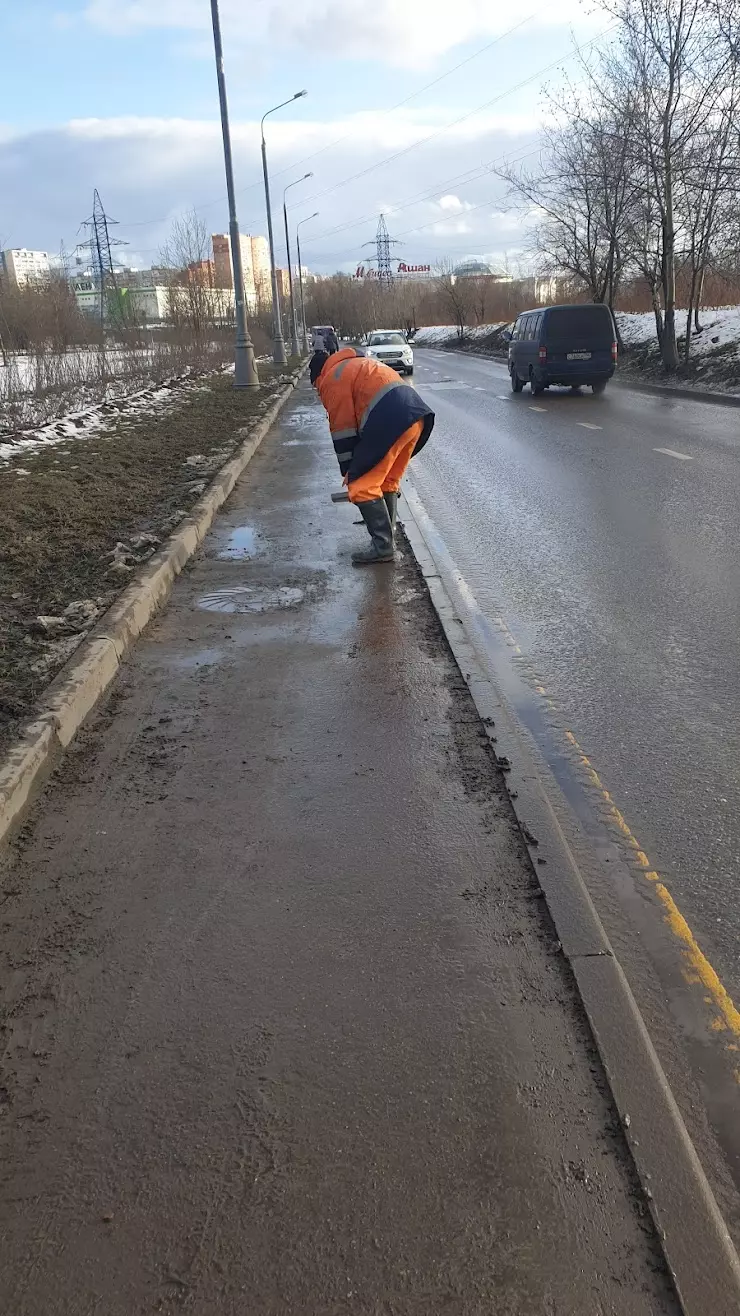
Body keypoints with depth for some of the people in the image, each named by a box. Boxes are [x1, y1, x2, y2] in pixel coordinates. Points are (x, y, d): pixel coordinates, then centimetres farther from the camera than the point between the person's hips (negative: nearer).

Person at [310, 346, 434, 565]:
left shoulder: (332, 380, 7)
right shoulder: (357, 365, 33)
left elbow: (343, 430, 4)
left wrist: (347, 470, 14)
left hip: (391, 421, -9)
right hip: (417, 414, 9)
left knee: (361, 485, -1)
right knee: (388, 482, 20)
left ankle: (382, 547, -3)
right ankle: (385, 535, 24)